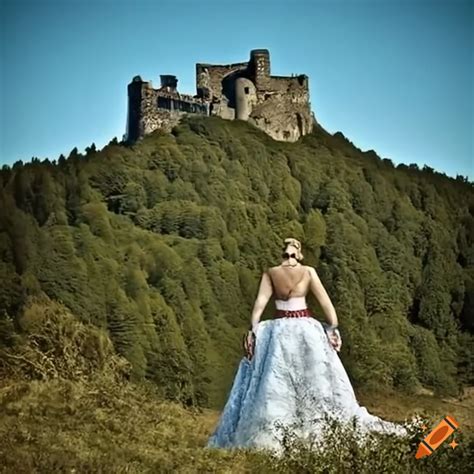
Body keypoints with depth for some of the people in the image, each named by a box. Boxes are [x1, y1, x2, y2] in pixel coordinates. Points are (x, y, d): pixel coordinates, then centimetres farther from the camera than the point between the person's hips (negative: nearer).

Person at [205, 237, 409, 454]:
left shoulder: (270, 273, 4)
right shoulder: (308, 271, 2)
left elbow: (260, 302, -3)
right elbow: (325, 301, -2)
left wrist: (253, 330, -6)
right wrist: (334, 328, -2)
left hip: (278, 330, 1)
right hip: (306, 328, -1)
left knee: (276, 383, 3)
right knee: (316, 378, 6)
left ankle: (271, 433, 2)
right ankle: (317, 423, 6)